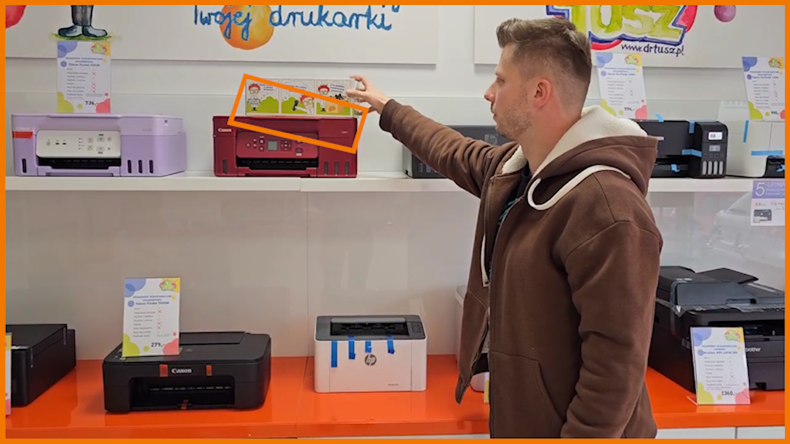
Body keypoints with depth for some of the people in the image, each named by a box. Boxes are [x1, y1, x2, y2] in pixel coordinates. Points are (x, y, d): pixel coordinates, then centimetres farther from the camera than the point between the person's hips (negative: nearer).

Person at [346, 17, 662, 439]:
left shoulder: (608, 207, -29)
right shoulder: (511, 167, 0)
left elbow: (617, 363, -28)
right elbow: (456, 154, 22)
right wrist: (388, 109, 32)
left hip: (561, 427, -8)